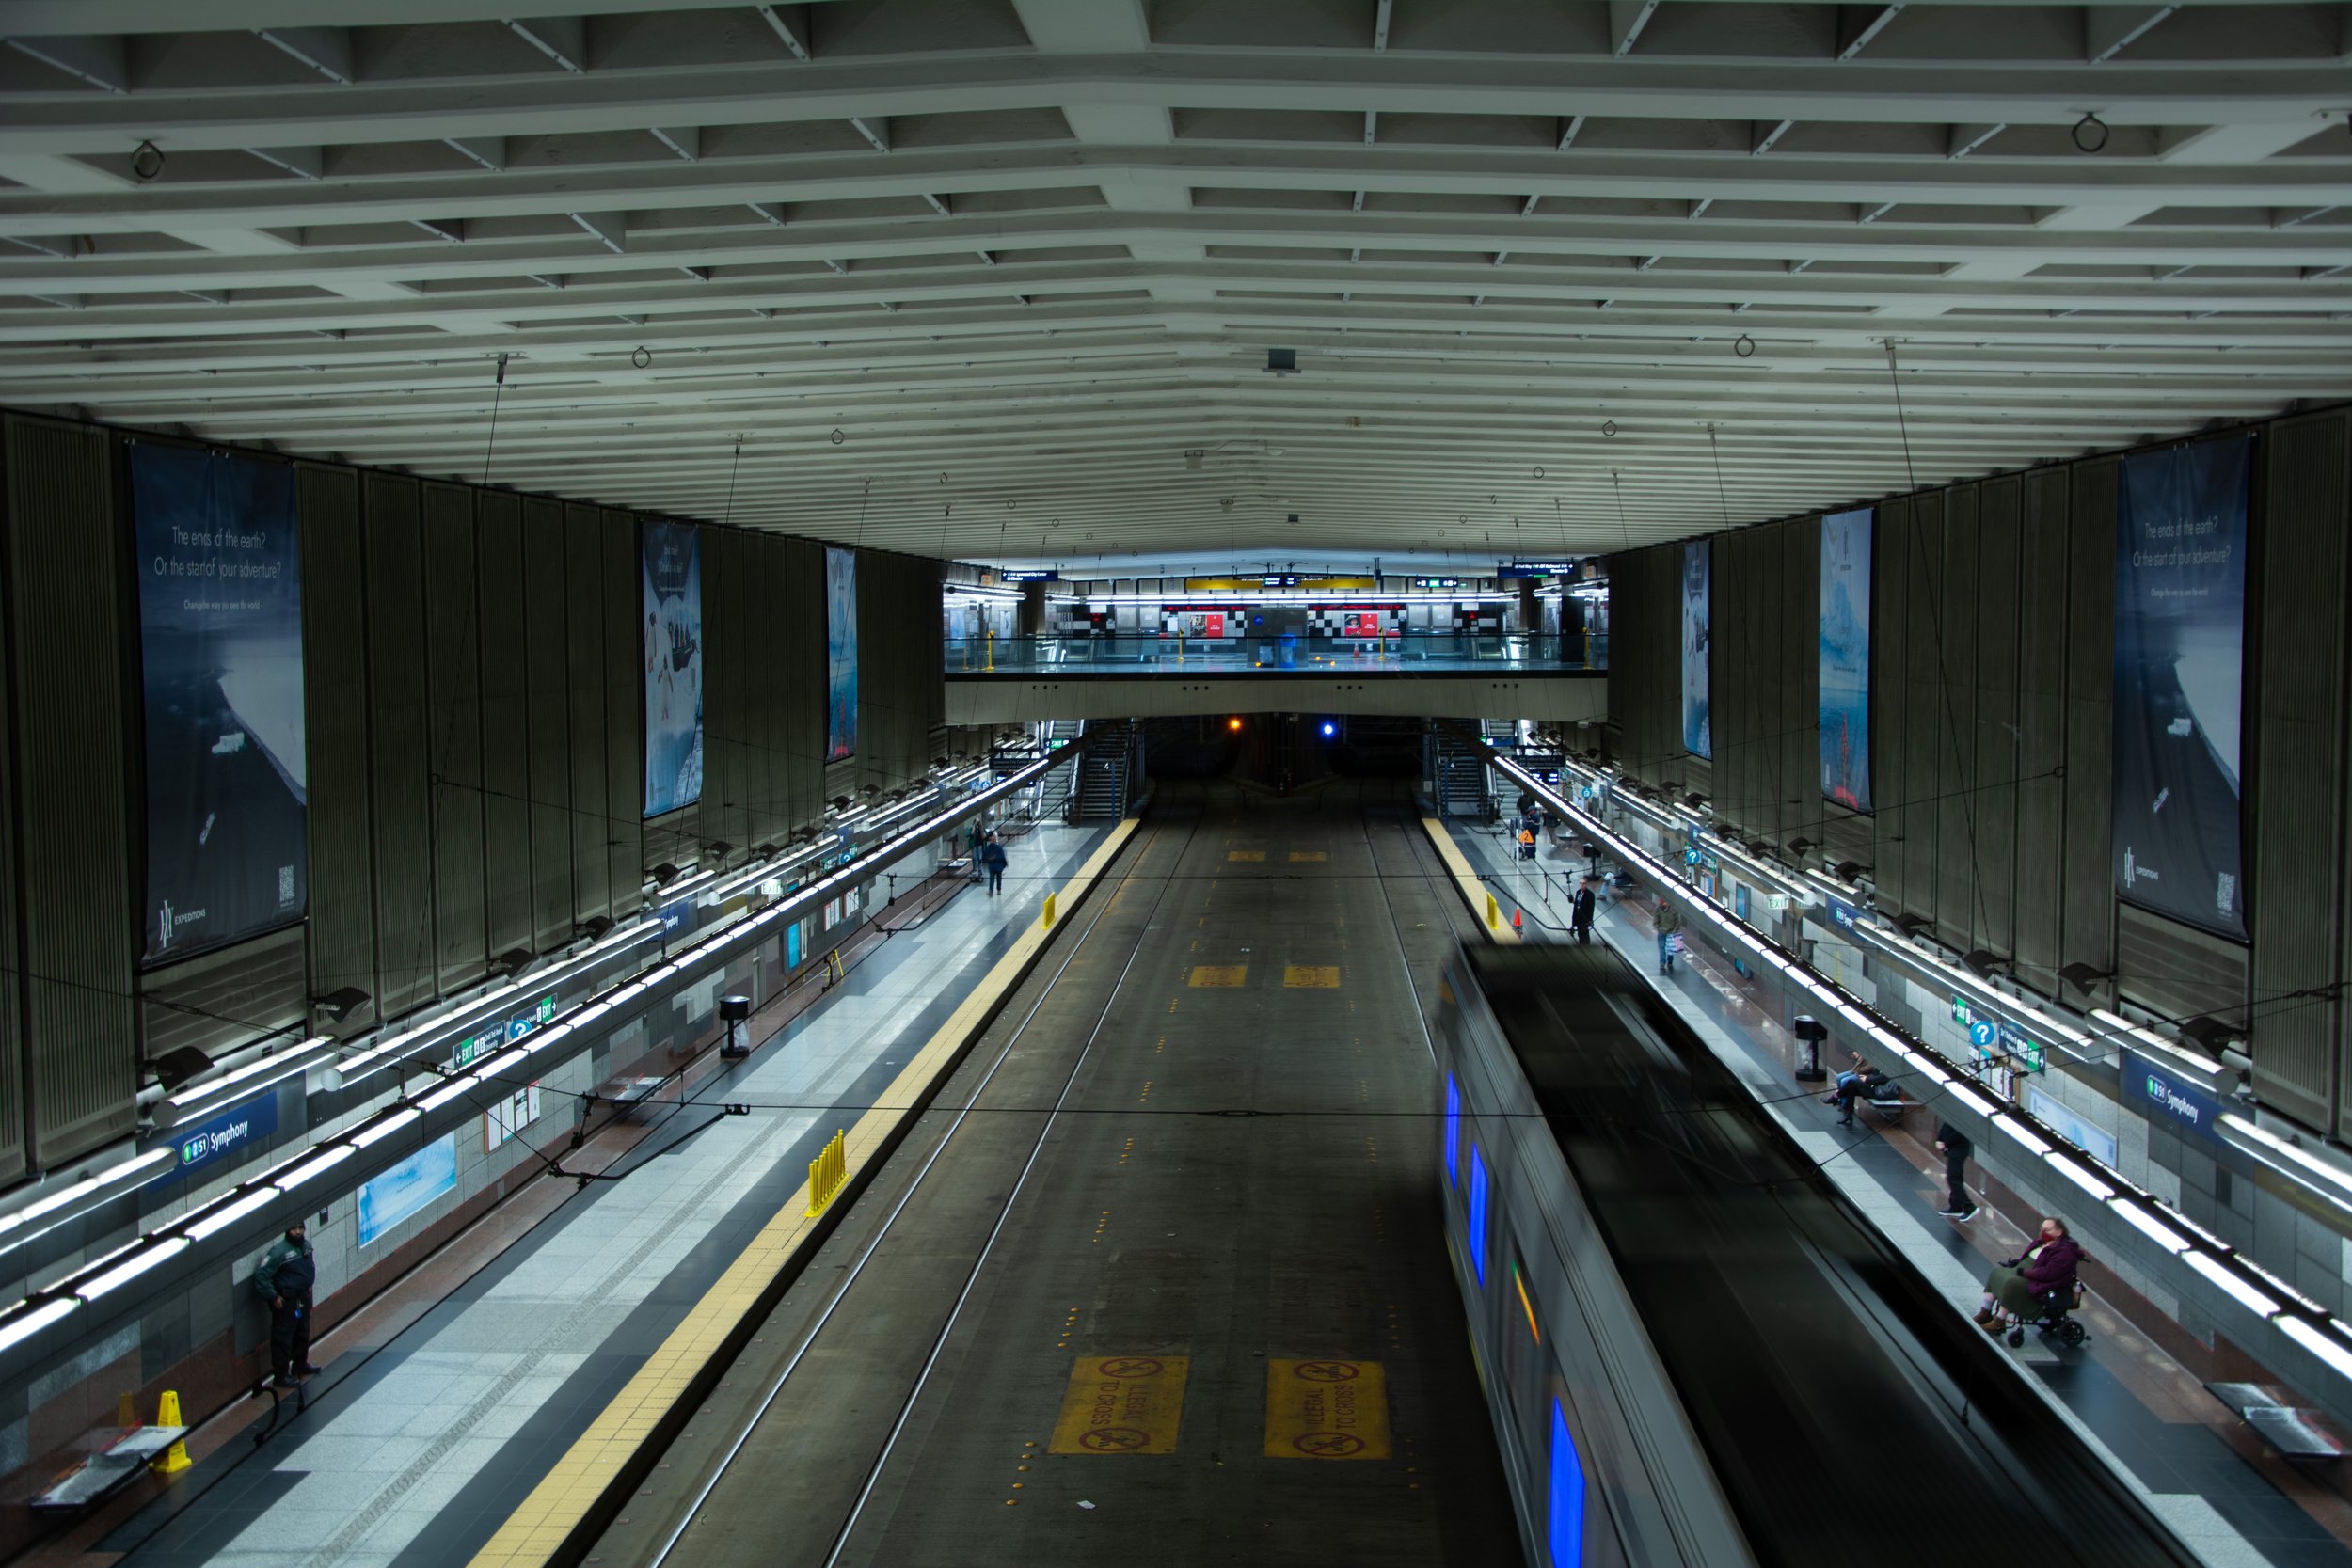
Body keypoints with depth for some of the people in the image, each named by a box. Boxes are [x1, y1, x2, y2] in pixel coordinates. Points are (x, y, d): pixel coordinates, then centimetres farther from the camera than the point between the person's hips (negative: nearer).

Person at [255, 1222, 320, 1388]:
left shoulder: (306, 1245, 2)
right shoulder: (279, 1251, -22)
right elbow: (261, 1274, -22)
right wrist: (273, 1297, -19)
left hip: (303, 1298, 8)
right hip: (286, 1301, -8)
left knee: (303, 1334, 21)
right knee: (283, 1338, -3)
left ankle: (300, 1365, 38)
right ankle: (280, 1375, 4)